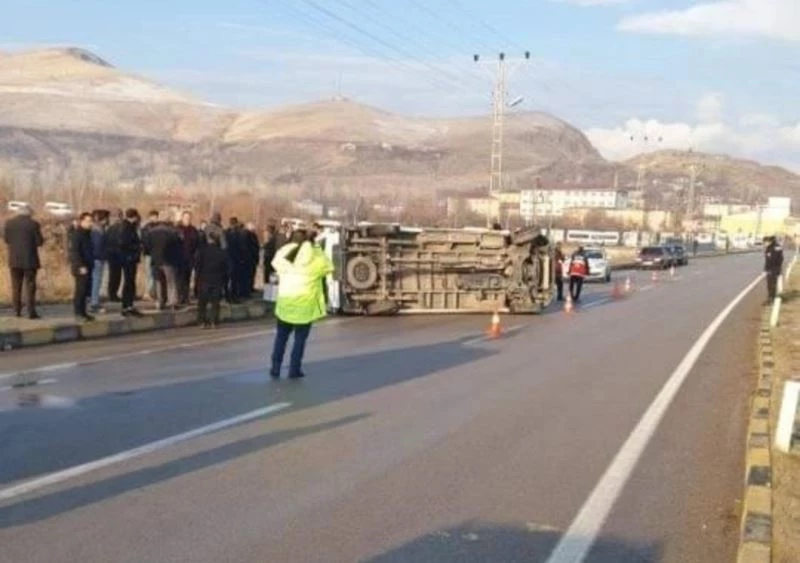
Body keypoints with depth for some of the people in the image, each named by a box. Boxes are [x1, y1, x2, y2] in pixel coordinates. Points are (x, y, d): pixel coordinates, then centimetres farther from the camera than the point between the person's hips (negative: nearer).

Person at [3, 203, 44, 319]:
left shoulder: (9, 223, 1)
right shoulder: (33, 224, -8)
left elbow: (6, 239, 7)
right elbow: (39, 242, -8)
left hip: (14, 259, 3)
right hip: (29, 259, -3)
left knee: (16, 286, 10)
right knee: (30, 286, 1)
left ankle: (17, 310, 9)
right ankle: (31, 312, -3)